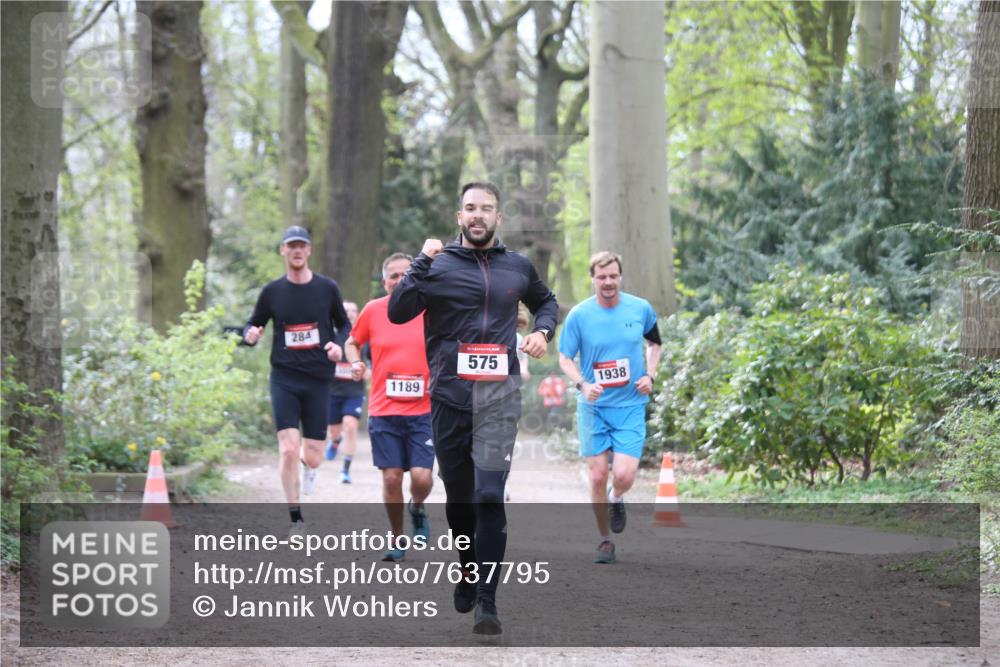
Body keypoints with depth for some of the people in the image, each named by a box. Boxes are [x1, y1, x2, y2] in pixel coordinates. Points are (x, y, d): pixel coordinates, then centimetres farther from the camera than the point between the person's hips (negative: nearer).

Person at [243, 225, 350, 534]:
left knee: (312, 457, 1)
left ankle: (308, 466, 41)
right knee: (288, 449, -13)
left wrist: (338, 344, -7)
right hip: (284, 378, 0)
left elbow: (344, 325, 14)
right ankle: (295, 518, 0)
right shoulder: (272, 291, 3)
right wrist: (250, 334, -10)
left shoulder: (327, 288, 2)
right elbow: (253, 324, 13)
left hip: (319, 379, 1)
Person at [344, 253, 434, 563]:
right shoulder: (373, 310, 3)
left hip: (423, 410, -1)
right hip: (384, 410, 1)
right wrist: (355, 361, -1)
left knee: (422, 477, -10)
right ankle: (397, 540, 17)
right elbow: (352, 342, 18)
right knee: (391, 478, -1)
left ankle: (417, 509, 25)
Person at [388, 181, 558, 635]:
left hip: (498, 398, 0)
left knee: (489, 496, -12)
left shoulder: (517, 268, 11)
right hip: (449, 397, 0)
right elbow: (397, 312, -11)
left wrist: (542, 330, 11)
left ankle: (487, 602, -15)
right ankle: (469, 572, 37)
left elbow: (545, 301, 31)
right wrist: (422, 263, -18)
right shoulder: (439, 265, 2)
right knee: (458, 495, 12)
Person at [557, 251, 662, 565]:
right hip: (593, 407, 0)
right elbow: (565, 358, 1)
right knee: (598, 476, -2)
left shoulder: (641, 309, -1)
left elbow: (654, 343, 16)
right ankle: (605, 540, 16)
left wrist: (649, 376, 0)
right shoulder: (579, 315, -6)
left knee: (623, 475, -13)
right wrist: (582, 384, -18)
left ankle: (616, 500, 24)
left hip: (631, 406, 0)